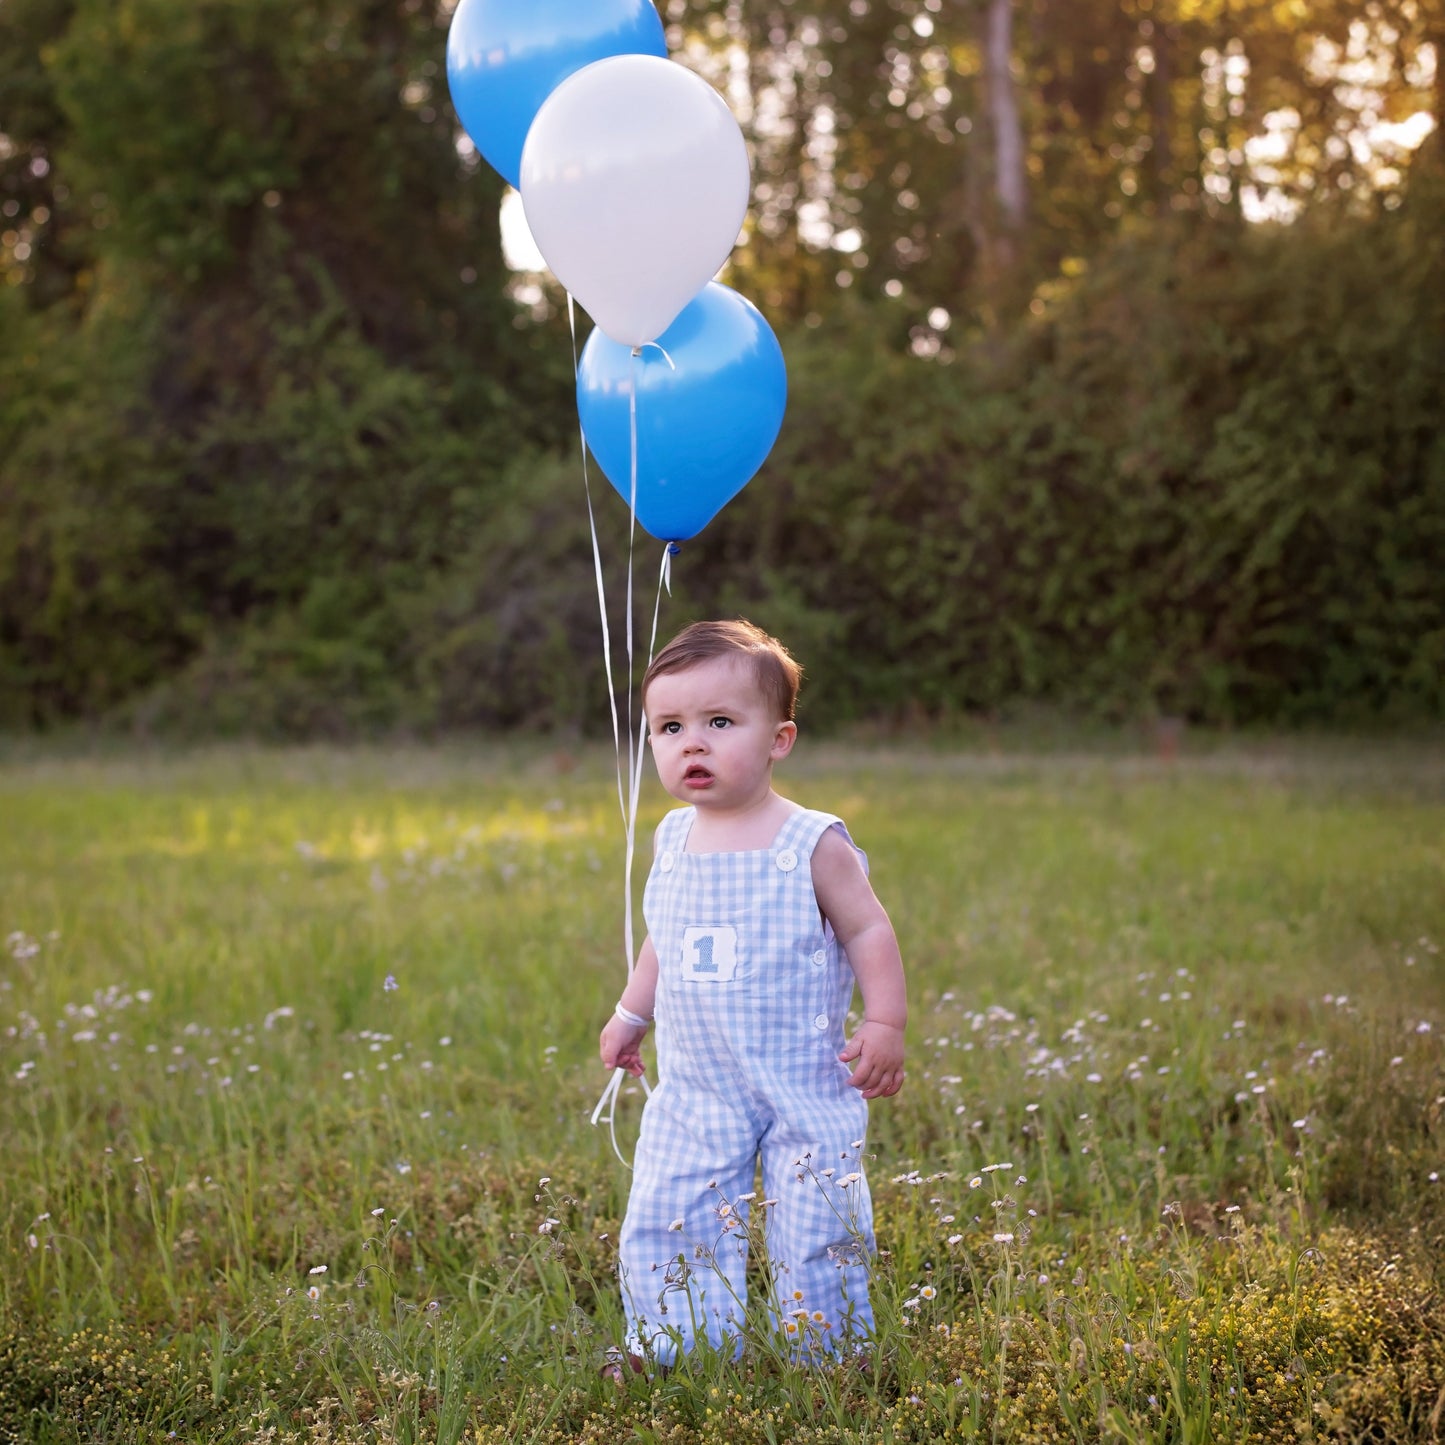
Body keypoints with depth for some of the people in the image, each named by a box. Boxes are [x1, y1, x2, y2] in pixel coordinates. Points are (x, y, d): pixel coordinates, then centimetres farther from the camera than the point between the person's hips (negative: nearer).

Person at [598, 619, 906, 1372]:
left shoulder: (812, 845, -11)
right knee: (665, 1225, 3)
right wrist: (631, 1012, 20)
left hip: (804, 1085, -4)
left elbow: (868, 931, -7)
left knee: (815, 1231, 1)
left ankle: (826, 1359, 18)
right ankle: (671, 1353, 17)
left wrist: (884, 1026, -13)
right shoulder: (673, 842, 4)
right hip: (695, 1089, 4)